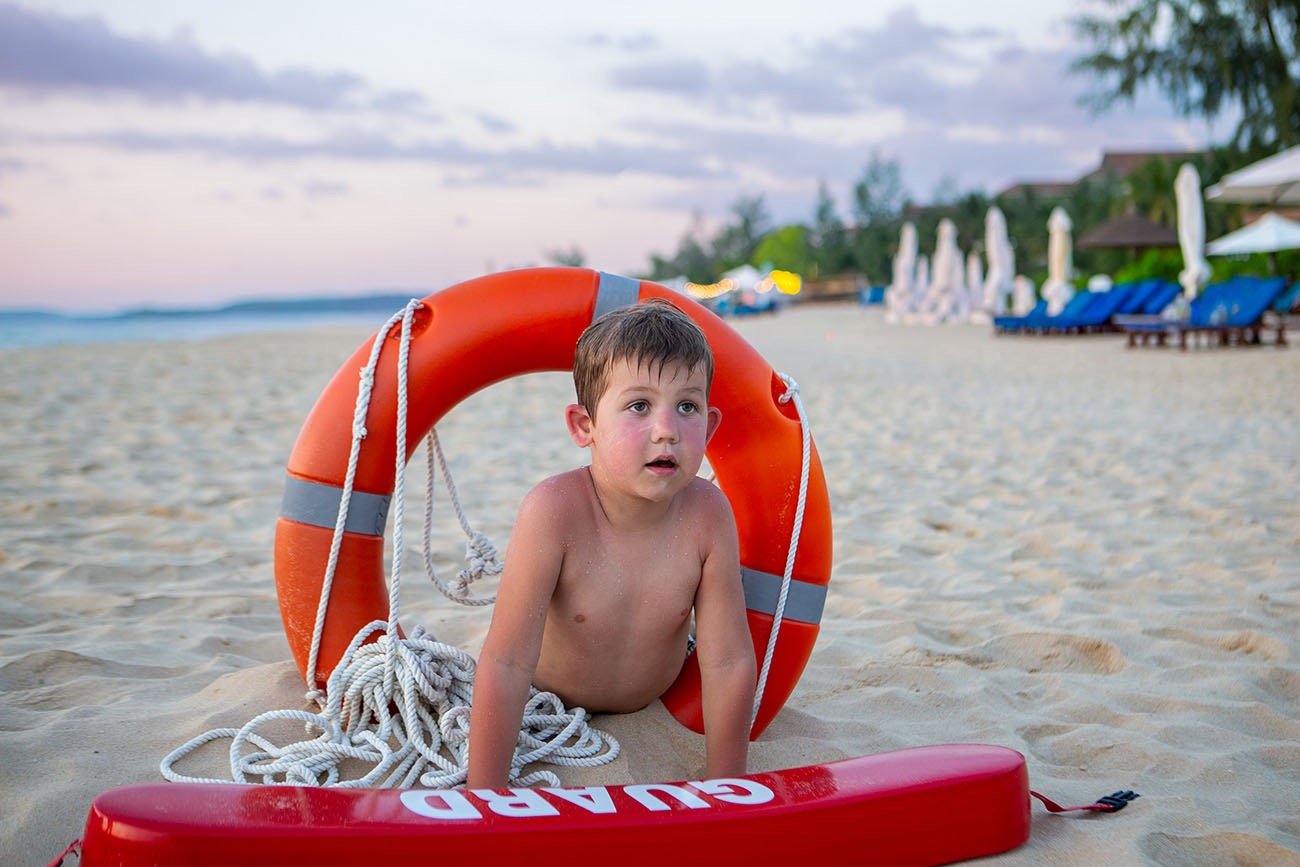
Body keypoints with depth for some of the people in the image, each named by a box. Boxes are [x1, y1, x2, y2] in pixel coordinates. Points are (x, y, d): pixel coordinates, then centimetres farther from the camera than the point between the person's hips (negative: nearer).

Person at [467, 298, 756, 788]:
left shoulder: (707, 514, -31)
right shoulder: (555, 511, -38)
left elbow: (729, 662, -25)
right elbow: (505, 664, -38)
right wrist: (485, 797, -36)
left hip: (658, 697, 2)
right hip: (550, 701, -2)